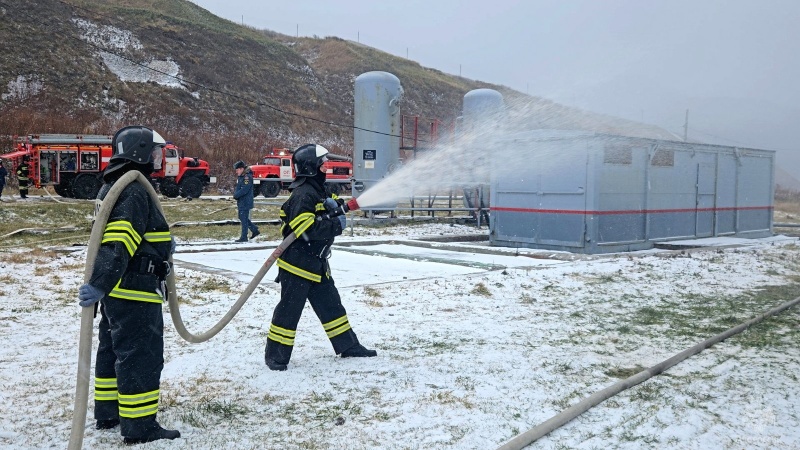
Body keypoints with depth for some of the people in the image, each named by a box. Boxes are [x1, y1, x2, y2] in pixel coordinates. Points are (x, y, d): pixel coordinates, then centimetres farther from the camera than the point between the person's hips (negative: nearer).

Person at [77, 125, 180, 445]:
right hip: (134, 290, -11)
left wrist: (161, 245, 24)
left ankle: (108, 413, 32)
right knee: (141, 356, -5)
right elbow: (118, 245, -29)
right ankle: (140, 427, 1)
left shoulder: (113, 187, 14)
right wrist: (99, 285, -35)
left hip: (118, 289, 11)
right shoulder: (134, 192, -19)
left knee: (113, 350, 19)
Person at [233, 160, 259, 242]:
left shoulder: (247, 177, -18)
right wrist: (235, 193, 0)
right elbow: (237, 187, 19)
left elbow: (244, 190, -25)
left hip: (245, 202, -10)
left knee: (244, 219, -4)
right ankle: (255, 230, 25)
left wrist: (236, 195, -15)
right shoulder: (240, 176, 12)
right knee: (242, 217, 17)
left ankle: (244, 237, 2)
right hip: (241, 202, 10)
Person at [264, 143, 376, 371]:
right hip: (297, 265, -10)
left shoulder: (317, 191, 12)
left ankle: (348, 345, 25)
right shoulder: (303, 195, -20)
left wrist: (333, 203, -6)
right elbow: (307, 230, -29)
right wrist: (337, 225, -21)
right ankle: (275, 356, 10)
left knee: (330, 305, 15)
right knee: (290, 309, -2)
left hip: (316, 264, 10)